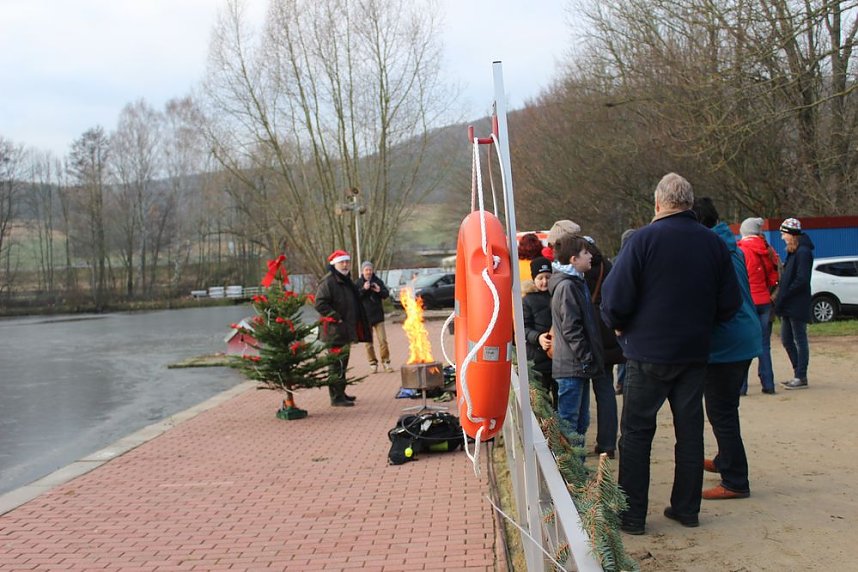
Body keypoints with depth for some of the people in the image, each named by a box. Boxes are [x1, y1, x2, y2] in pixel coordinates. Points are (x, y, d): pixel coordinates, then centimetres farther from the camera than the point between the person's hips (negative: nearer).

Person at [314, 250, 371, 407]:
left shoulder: (346, 282, 18)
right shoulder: (327, 282, -12)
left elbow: (354, 304, 30)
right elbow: (320, 304, -21)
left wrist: (353, 327, 21)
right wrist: (336, 317, -18)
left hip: (345, 330, 10)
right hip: (334, 331, -10)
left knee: (342, 362, 16)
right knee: (337, 363, -9)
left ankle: (340, 393, 26)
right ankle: (337, 397, -6)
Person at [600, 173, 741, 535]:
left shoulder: (644, 239, -12)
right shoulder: (713, 243, 1)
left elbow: (615, 298, -15)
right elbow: (730, 304, 4)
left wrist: (619, 326, 6)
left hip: (649, 353, -4)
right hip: (694, 353, 4)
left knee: (636, 431, 4)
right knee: (689, 428, 14)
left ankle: (632, 515, 6)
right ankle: (686, 508, 22)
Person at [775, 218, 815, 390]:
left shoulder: (803, 252, -14)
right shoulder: (793, 252, 15)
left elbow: (801, 280, -20)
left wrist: (783, 297, -16)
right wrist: (781, 299, 7)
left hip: (797, 306, -10)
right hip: (789, 306, 10)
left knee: (800, 340, -3)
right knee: (787, 340, 13)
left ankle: (801, 377, 3)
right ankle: (798, 374, 21)